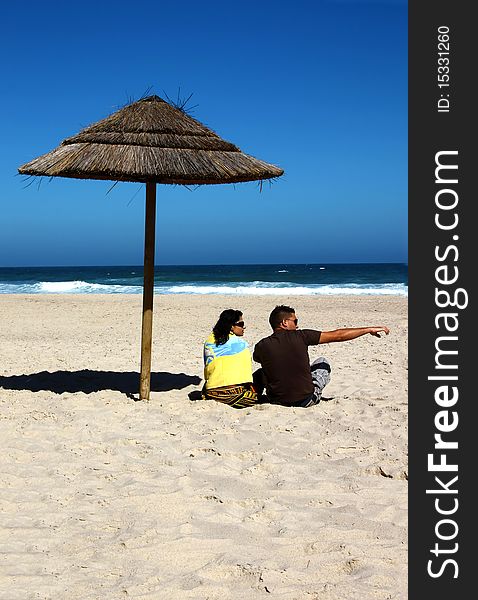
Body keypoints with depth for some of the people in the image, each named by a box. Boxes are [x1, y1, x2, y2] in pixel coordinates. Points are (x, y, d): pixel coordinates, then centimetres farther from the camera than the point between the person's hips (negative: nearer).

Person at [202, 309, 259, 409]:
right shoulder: (242, 344, -5)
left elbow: (207, 370, 12)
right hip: (235, 392, -5)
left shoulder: (209, 342, 7)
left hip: (212, 393, 5)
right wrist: (249, 387, 12)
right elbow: (247, 372, -3)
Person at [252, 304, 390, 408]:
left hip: (276, 401, 1)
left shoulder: (261, 346, -6)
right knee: (322, 361, 23)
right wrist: (369, 329, 4)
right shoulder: (300, 336, -11)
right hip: (305, 400, -1)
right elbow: (337, 335, -5)